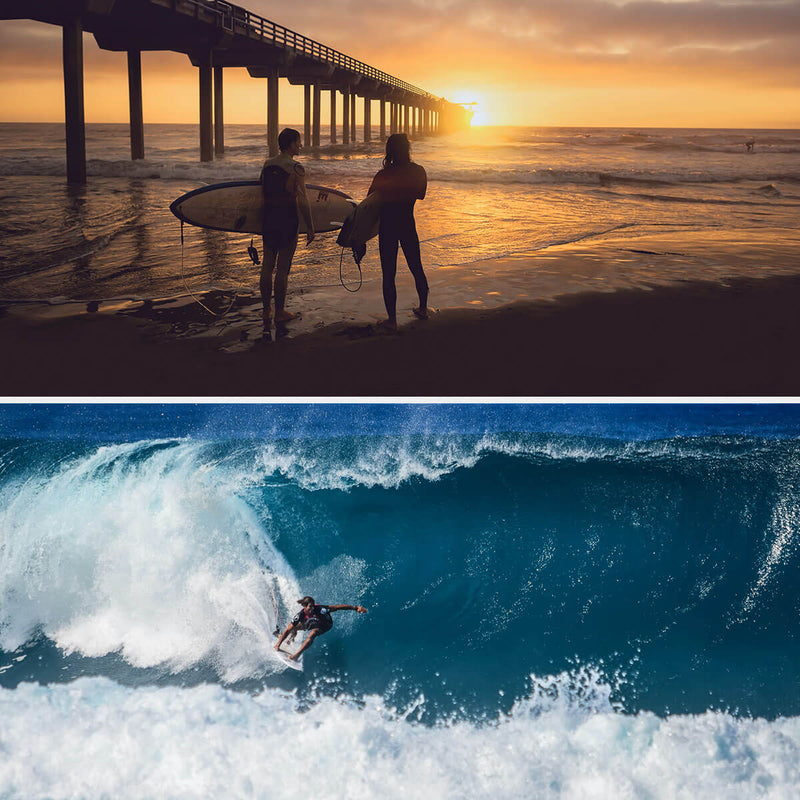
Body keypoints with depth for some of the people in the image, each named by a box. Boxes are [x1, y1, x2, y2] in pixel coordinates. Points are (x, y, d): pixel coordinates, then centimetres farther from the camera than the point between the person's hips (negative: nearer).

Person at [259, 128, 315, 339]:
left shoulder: (267, 165, 7)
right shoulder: (296, 169, -13)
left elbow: (262, 193, 14)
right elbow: (302, 202, -17)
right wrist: (310, 228, -10)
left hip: (268, 220, 6)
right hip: (287, 222, -6)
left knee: (267, 267, 13)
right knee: (282, 269, 1)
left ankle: (266, 311, 21)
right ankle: (279, 313, 9)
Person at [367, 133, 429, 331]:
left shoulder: (383, 176, -14)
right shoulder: (418, 172, -4)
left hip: (388, 227, -3)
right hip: (408, 226, 4)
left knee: (388, 274, 1)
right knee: (416, 268, 20)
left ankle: (392, 320, 3)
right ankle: (423, 308, 36)